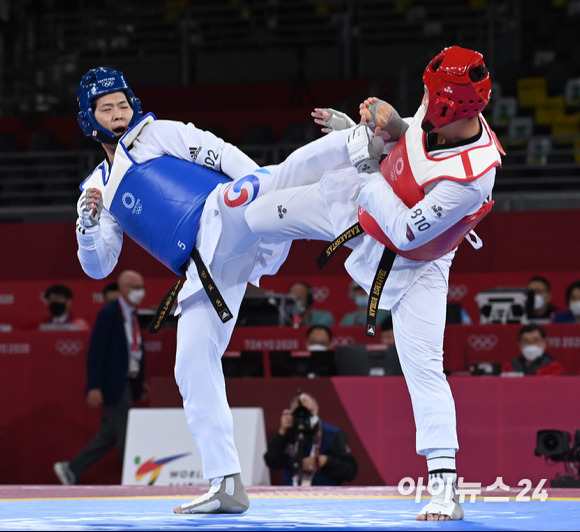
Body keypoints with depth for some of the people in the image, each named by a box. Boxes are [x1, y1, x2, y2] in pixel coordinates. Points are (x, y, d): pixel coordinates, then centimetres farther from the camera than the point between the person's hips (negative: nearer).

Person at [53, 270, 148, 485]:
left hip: (128, 384, 9)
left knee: (109, 435, 11)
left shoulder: (132, 313, 12)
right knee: (125, 435, -4)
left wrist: (140, 383, 17)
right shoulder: (109, 314, -14)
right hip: (114, 384, -9)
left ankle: (71, 469, 20)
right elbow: (96, 352, -17)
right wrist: (94, 387, -21)